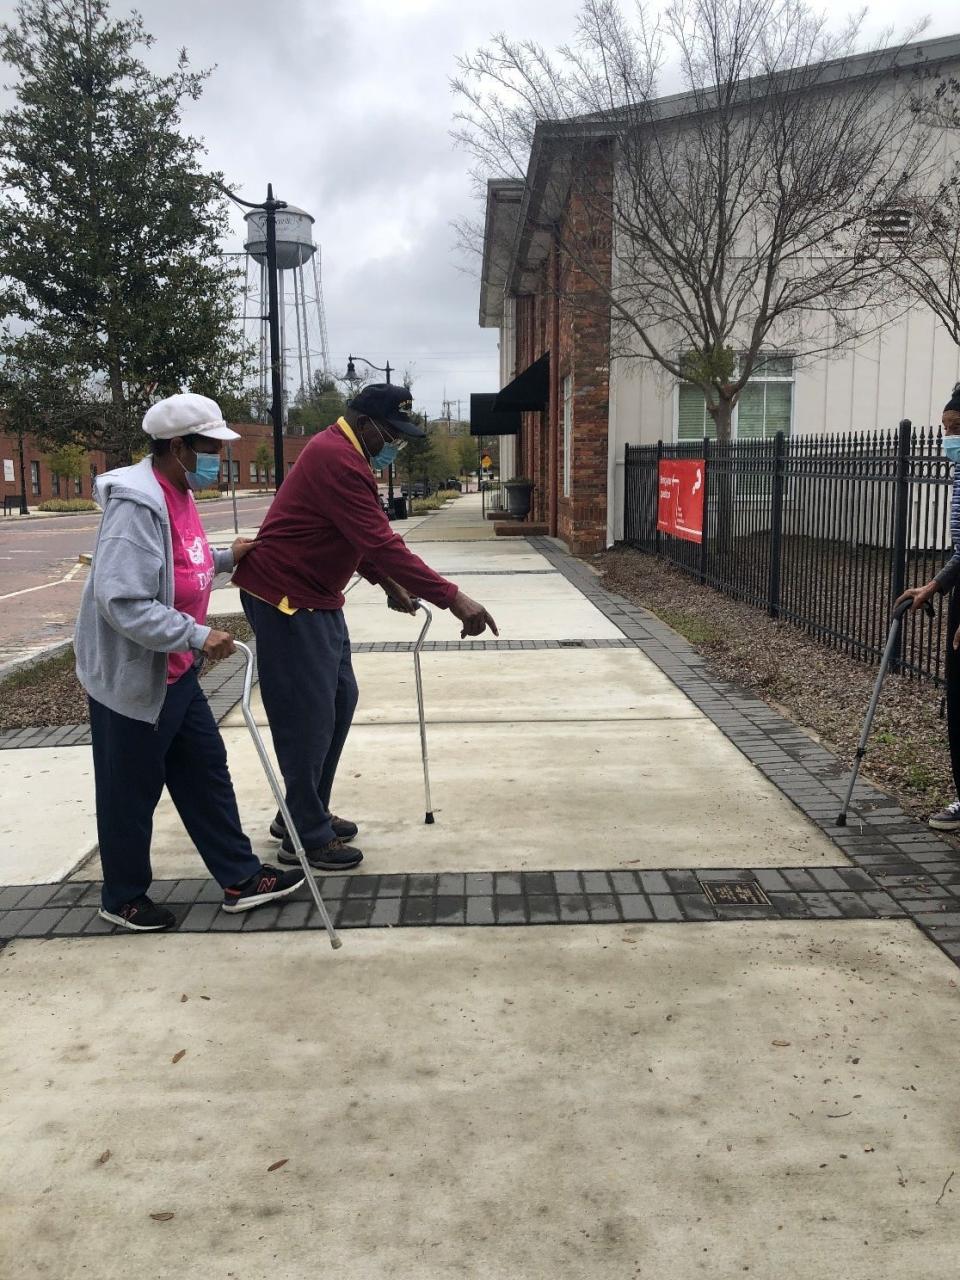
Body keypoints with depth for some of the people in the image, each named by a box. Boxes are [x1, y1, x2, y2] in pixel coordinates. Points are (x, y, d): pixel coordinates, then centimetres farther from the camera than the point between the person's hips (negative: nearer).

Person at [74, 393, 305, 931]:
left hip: (176, 672, 9)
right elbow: (123, 603, -30)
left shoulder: (178, 492, 6)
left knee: (207, 772, 14)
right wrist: (199, 637, -29)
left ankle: (241, 878, 26)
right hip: (131, 677, -9)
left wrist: (225, 558, 7)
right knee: (132, 792, 7)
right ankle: (124, 898, 27)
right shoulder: (136, 504, -25)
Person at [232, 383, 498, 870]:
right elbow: (382, 543, -30)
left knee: (339, 700, 14)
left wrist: (387, 582, 9)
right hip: (285, 598, -11)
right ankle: (306, 837, 7)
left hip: (317, 597, 11)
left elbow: (360, 536, 21)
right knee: (308, 714, -5)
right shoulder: (336, 459, -23)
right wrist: (453, 599, -32)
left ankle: (305, 813, 26)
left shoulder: (345, 454, 12)